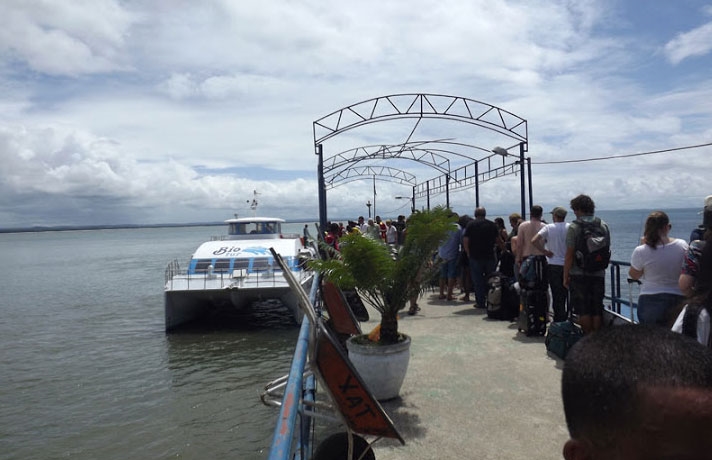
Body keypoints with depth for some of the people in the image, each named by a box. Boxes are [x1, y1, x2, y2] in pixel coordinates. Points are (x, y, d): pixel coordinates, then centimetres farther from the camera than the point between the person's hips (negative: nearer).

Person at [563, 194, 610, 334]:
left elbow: (569, 255, -12)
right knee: (597, 310, 11)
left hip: (579, 275, -4)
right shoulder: (604, 226, 6)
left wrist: (565, 277, -5)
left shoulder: (574, 227, -10)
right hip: (599, 274, 5)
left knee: (583, 311, 3)